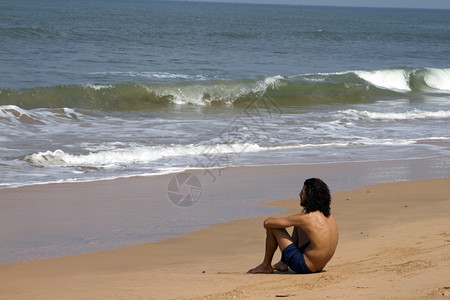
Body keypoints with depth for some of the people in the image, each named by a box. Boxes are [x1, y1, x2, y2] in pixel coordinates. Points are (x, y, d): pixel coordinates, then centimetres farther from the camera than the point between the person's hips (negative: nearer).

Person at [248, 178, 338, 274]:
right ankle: (283, 263, 32)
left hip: (304, 267, -7)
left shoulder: (305, 217, -20)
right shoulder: (329, 215, 1)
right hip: (319, 266, 7)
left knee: (272, 228, -1)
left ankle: (266, 266, 17)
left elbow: (267, 223, -13)